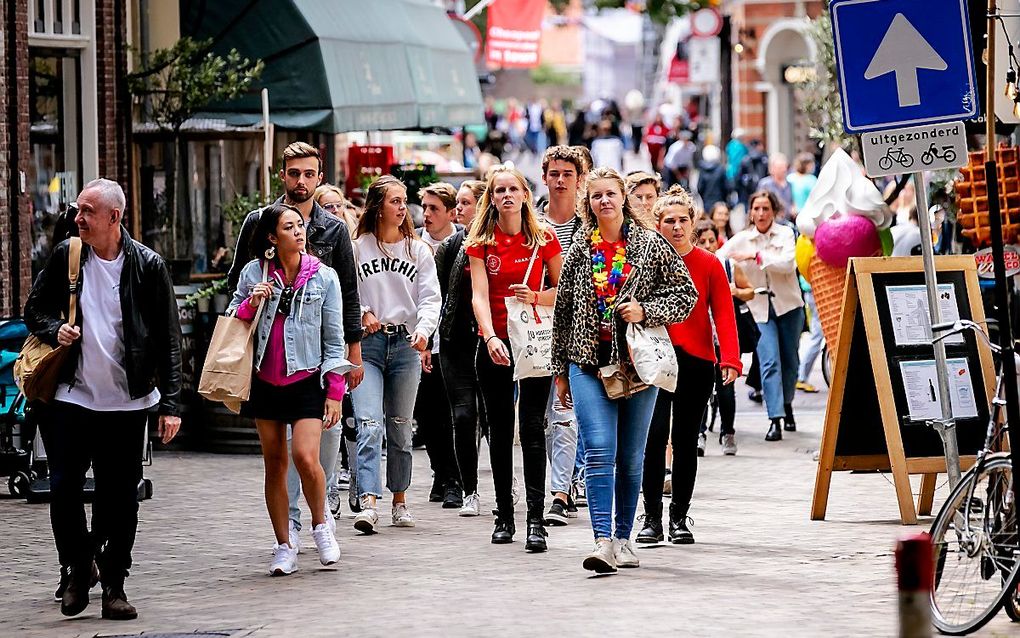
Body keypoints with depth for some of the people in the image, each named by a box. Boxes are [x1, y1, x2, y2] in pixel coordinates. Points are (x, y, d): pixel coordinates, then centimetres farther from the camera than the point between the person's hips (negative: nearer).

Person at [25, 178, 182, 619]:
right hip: (69, 397, 1)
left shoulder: (148, 266, -4)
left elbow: (168, 340, -3)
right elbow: (34, 309, 14)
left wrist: (170, 404, -7)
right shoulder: (66, 255, 2)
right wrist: (54, 331, -9)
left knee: (119, 499, 3)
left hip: (126, 401, -1)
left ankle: (113, 585, 15)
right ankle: (78, 566, 18)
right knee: (64, 488, -4)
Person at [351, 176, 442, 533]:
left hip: (406, 344, 3)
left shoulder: (418, 250, 9)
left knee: (400, 428, 11)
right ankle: (368, 503, -22)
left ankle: (399, 501, 22)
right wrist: (362, 314, -12)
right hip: (367, 344, -3)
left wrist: (423, 330, -15)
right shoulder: (357, 247, 1)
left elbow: (430, 298, 2)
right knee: (369, 424, -15)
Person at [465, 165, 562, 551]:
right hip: (494, 342, 2)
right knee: (500, 429, 7)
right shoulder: (480, 241, 1)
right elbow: (479, 295, -10)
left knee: (532, 426, -9)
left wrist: (536, 297, -14)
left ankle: (536, 519, -12)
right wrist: (490, 338, -26)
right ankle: (504, 515, 15)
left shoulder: (544, 238, 1)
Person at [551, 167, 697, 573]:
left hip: (638, 361, 0)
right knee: (599, 451, -14)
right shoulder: (579, 251, 8)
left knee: (630, 458, 7)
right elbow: (562, 311, 13)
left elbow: (686, 295, 3)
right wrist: (560, 369, 13)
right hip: (589, 362, 0)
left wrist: (645, 311, -13)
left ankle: (623, 539, 19)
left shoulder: (651, 245, 2)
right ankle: (603, 543, -19)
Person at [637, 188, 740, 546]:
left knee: (686, 442, 7)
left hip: (696, 362, 1)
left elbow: (723, 314, 0)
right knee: (654, 437, -8)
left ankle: (680, 518, 15)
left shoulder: (709, 265, 3)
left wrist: (730, 359, -12)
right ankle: (652, 518, -2)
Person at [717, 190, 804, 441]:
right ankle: (776, 419, -18)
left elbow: (788, 263, -17)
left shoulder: (785, 234, -2)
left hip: (788, 305, 1)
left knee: (790, 361, 10)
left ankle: (787, 405, 36)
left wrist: (757, 256, -23)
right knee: (770, 362, -13)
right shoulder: (741, 239, 1)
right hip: (759, 308, 0)